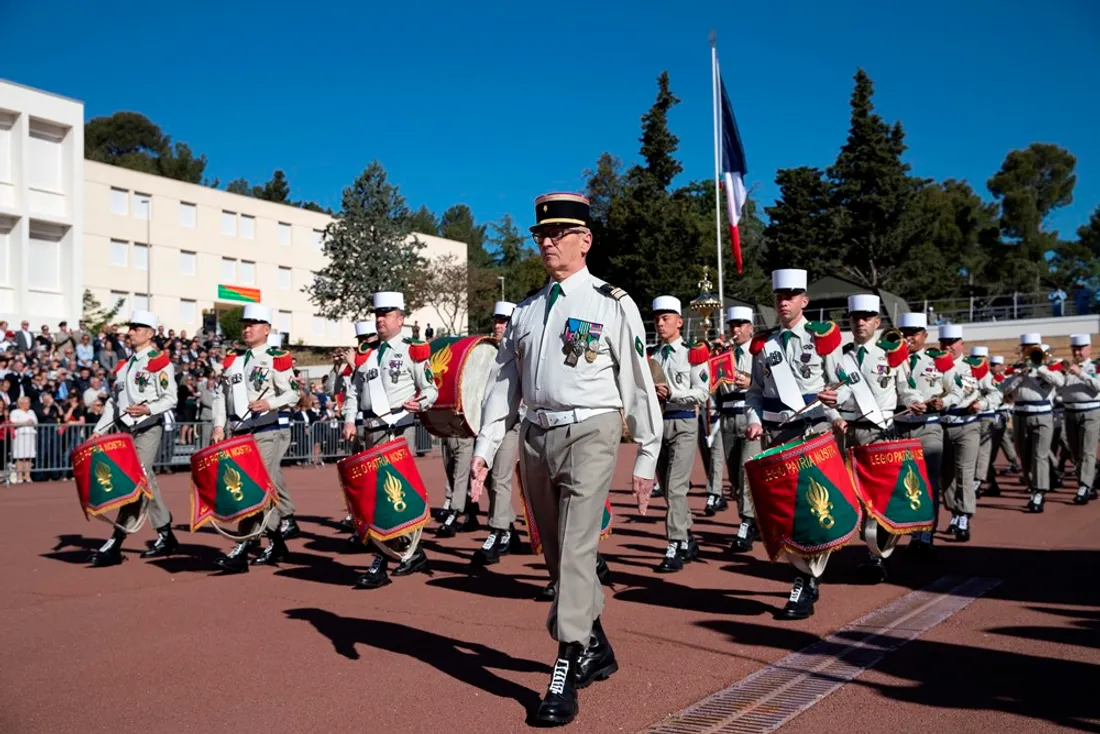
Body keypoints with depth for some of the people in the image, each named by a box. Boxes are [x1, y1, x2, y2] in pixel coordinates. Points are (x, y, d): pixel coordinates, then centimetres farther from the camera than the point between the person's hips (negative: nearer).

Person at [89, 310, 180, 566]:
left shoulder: (160, 362, -4)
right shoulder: (124, 365, 17)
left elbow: (171, 399, -9)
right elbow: (114, 401, 17)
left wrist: (148, 409, -25)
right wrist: (98, 431, 11)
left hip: (149, 429, -7)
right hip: (126, 430, 7)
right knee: (146, 483, 11)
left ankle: (115, 544, -12)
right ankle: (166, 537, 21)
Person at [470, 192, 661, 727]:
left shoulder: (613, 305, -3)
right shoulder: (527, 309, 12)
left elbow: (639, 384, -3)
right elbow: (503, 381, 12)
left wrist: (646, 460, -3)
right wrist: (485, 448, 5)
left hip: (589, 435, -6)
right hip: (536, 436, 6)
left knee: (576, 550, -10)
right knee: (556, 554, 14)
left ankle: (565, 677, -2)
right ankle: (596, 648, 33)